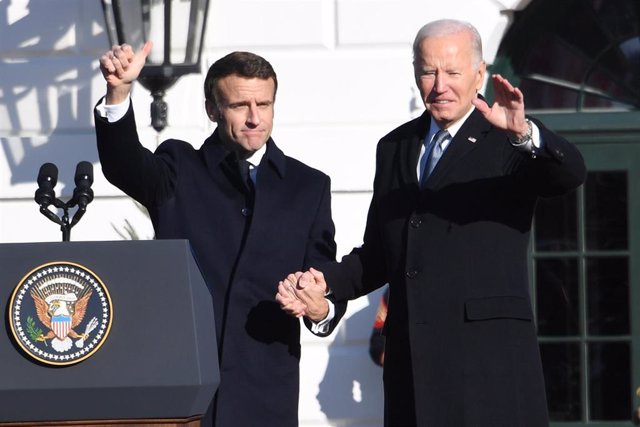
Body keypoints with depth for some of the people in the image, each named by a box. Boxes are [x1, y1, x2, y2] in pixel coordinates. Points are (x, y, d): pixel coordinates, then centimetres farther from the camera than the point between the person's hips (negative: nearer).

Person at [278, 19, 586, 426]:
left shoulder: (507, 143, 1)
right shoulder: (395, 147, 18)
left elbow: (571, 174, -20)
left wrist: (524, 132, -39)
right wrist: (325, 280, 2)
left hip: (489, 353, -5)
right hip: (411, 357, 5)